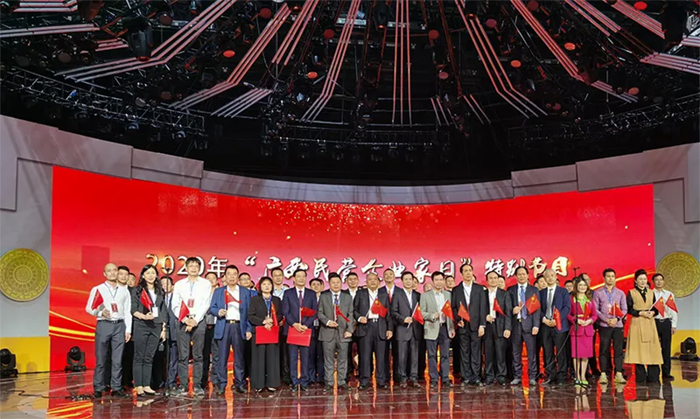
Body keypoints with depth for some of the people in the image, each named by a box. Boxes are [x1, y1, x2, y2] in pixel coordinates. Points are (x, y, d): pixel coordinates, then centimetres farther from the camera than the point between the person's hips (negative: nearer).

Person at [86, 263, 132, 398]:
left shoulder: (124, 291, 13)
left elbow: (128, 311, 12)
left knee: (117, 359, 2)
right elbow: (88, 308, 4)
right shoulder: (97, 289, 6)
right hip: (103, 325, -2)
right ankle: (98, 388, 7)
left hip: (119, 325, 2)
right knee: (100, 359, 0)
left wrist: (128, 330, 6)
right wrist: (100, 313, -15)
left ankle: (116, 388, 7)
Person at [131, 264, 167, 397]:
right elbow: (133, 310, -3)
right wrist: (144, 316, -21)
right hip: (141, 326, -4)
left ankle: (146, 386, 9)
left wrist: (163, 328, 11)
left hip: (156, 327, 4)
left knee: (149, 358, 6)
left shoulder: (160, 292, 15)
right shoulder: (137, 291, 2)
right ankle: (138, 387, -1)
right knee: (139, 357, -2)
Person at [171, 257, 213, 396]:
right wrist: (185, 319, -8)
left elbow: (205, 304, -1)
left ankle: (197, 385, 3)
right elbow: (175, 305, 6)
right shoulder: (179, 284, 11)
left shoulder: (206, 284, 6)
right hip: (183, 322, 1)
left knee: (198, 356, 0)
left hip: (199, 321, -1)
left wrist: (195, 320, -10)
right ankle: (183, 385, 3)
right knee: (182, 356, -1)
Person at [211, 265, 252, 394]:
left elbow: (249, 311, 9)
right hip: (224, 326, 0)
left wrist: (249, 329, 1)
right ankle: (222, 385, 3)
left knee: (239, 356, 1)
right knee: (222, 356, -3)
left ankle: (239, 384, 8)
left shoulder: (245, 292, 12)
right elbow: (211, 308, 9)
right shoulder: (218, 291, 14)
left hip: (239, 326, 0)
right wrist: (218, 312, -14)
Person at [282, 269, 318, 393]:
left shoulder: (311, 294, 10)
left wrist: (306, 325, -9)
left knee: (305, 358, 3)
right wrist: (294, 324, -12)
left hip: (306, 329, 1)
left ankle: (304, 383, 8)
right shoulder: (288, 293, 7)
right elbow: (285, 311, 0)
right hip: (292, 329, -1)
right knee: (293, 358, 1)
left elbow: (314, 312, 4)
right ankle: (294, 383, 6)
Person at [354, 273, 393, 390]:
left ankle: (381, 381, 10)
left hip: (380, 327, 1)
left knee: (381, 356, 2)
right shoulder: (360, 294, 10)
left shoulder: (384, 295, 13)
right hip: (365, 326, -1)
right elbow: (354, 309, 8)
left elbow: (388, 313, 10)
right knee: (365, 355, -2)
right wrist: (359, 318, -11)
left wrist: (390, 328, 4)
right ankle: (364, 381, 4)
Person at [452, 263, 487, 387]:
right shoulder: (456, 290, 9)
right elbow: (454, 308, 7)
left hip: (476, 325, -1)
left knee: (476, 352, 0)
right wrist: (458, 320, -10)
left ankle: (476, 377, 5)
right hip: (462, 326, 1)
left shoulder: (479, 288, 7)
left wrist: (482, 325, -5)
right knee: (464, 353, 3)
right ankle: (466, 378, 8)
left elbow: (483, 307, 2)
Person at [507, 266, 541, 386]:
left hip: (529, 324, -1)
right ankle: (517, 377, 11)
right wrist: (512, 311, -13)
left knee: (532, 352, -2)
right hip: (515, 324, 1)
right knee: (516, 352, 5)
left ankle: (532, 377, 4)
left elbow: (537, 309, 1)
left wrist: (536, 325, -8)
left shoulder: (534, 290, 7)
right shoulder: (511, 290, 11)